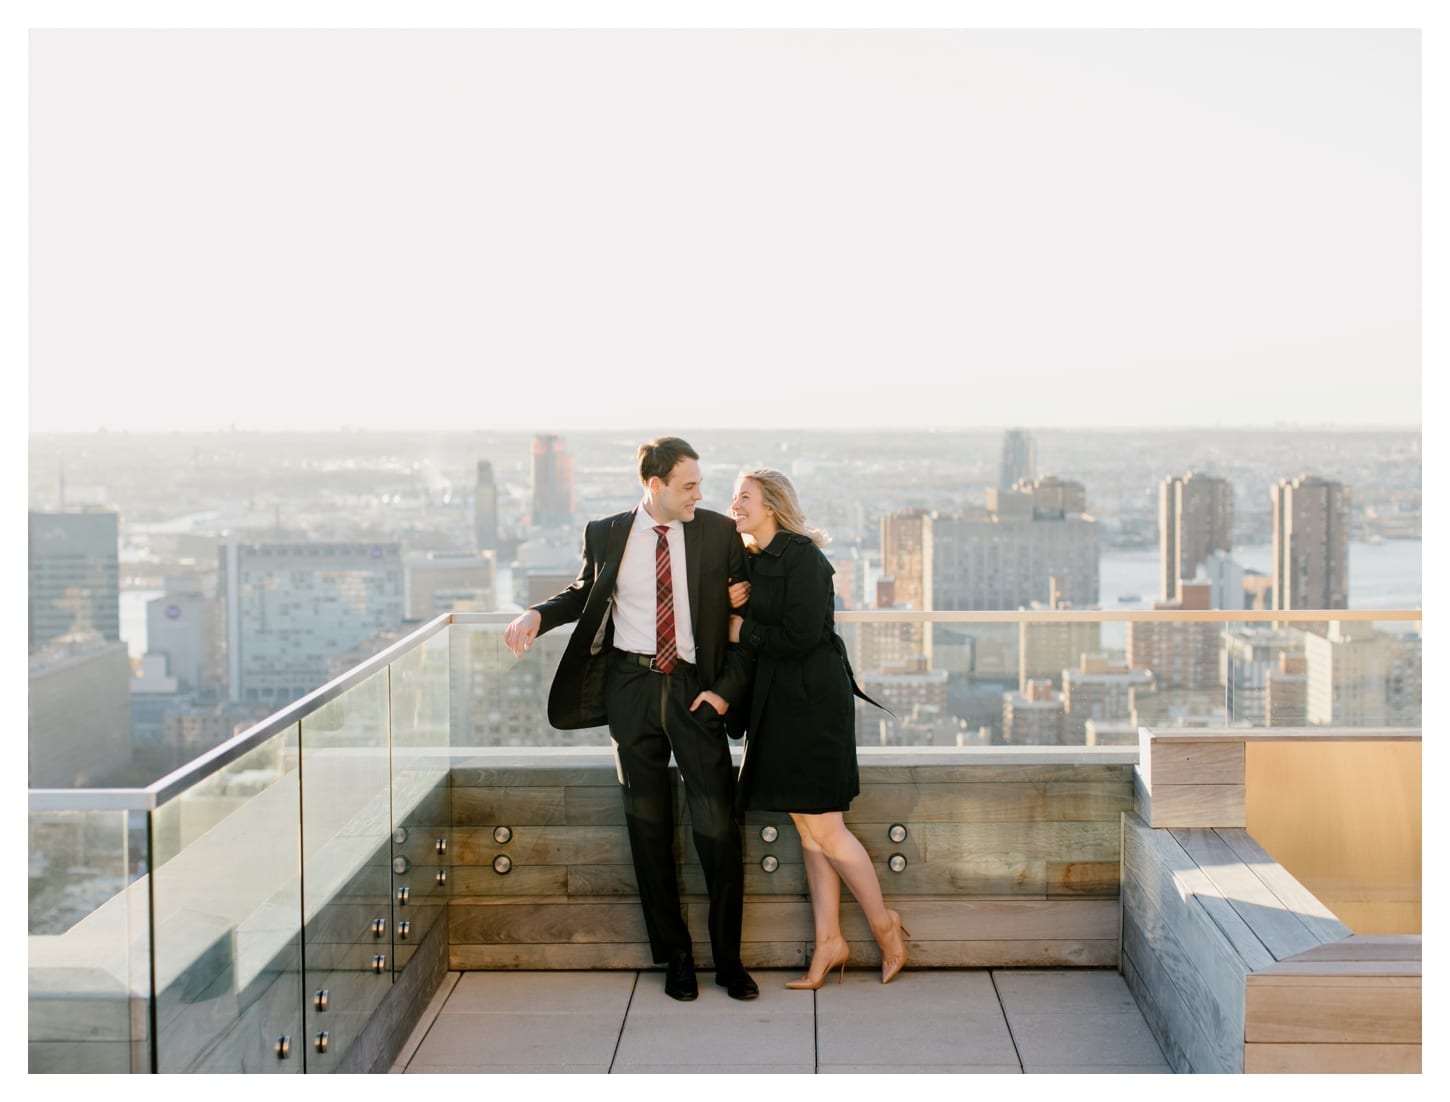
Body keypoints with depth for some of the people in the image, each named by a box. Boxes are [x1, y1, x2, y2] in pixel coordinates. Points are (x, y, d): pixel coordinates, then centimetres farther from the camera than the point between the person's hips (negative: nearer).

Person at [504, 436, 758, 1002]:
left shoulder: (718, 532, 0)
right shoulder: (607, 534, 3)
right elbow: (584, 592, 20)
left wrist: (728, 687, -5)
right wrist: (538, 614, 0)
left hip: (694, 689, -1)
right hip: (631, 686, 1)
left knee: (718, 826, -4)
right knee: (649, 827, 7)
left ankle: (729, 958, 11)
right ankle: (675, 956, 19)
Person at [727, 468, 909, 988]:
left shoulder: (801, 556, -13)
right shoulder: (754, 559, 13)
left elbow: (800, 636, -19)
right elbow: (748, 619, 16)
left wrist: (743, 630, -7)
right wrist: (736, 604, -4)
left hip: (811, 701, -8)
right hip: (779, 701, 8)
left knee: (822, 827, -4)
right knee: (808, 826, 9)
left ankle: (885, 926, 12)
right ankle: (828, 940, 15)